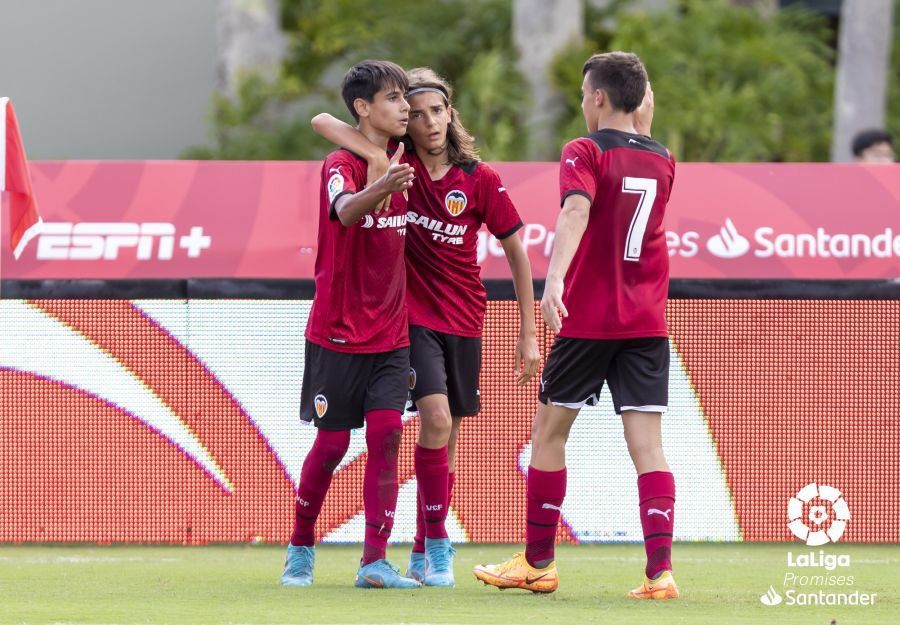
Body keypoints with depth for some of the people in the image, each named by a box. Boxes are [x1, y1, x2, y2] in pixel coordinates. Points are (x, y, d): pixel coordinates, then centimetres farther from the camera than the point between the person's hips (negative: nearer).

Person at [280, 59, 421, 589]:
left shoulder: (402, 165, 7)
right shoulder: (341, 164, -13)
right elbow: (345, 210, -37)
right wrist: (381, 188, -56)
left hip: (391, 332, 5)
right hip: (338, 330, -5)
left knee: (387, 434, -8)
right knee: (332, 443, 2)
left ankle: (375, 561, -8)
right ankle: (301, 547, 23)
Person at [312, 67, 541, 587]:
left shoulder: (480, 179, -5)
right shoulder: (396, 164, -5)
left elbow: (517, 252, 1)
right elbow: (322, 122, -12)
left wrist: (529, 334, 0)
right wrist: (372, 152, -29)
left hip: (464, 321, 2)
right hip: (413, 315, -2)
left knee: (448, 436, 8)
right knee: (436, 417, -21)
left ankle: (424, 553, 21)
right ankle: (438, 545, -11)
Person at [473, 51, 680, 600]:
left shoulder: (585, 152, -7)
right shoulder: (663, 161, 9)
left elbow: (576, 210, -26)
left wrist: (555, 277, -40)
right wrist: (642, 115, 27)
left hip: (588, 318, -4)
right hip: (648, 323, 4)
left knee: (549, 431, 12)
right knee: (647, 443, -2)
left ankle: (538, 563, 19)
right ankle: (660, 570, -16)